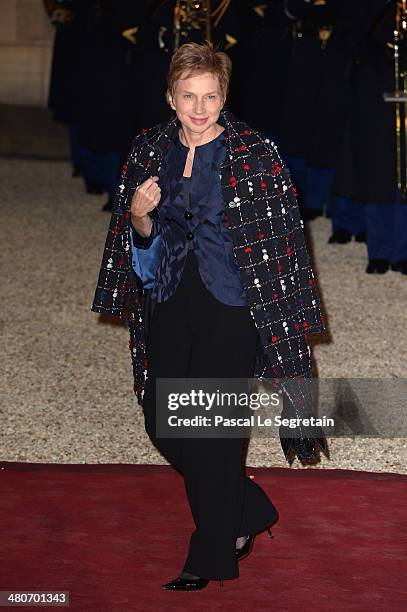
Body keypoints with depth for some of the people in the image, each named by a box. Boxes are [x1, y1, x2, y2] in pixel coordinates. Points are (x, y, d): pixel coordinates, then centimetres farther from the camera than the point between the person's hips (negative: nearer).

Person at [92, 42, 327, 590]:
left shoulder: (253, 155, -10)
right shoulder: (151, 150, 5)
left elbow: (277, 236, -8)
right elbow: (143, 238, 12)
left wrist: (280, 316, -13)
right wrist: (139, 216, -10)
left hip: (229, 305, -5)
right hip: (170, 304, 6)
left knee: (212, 432, -1)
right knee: (163, 424, 9)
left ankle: (211, 556, 17)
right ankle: (248, 514, 32)